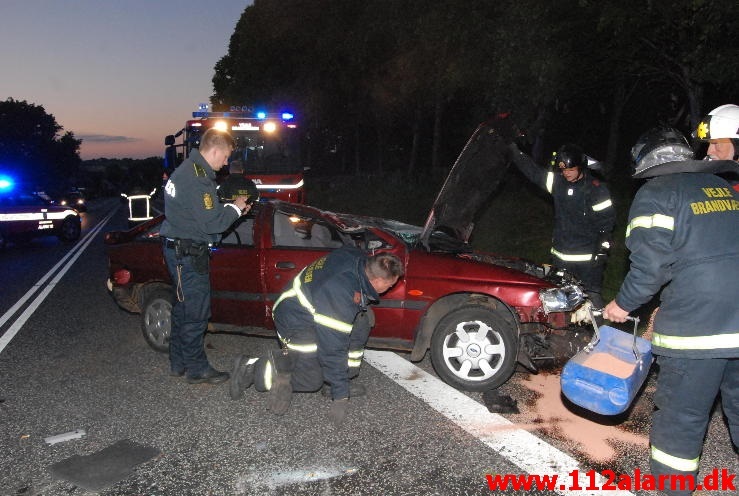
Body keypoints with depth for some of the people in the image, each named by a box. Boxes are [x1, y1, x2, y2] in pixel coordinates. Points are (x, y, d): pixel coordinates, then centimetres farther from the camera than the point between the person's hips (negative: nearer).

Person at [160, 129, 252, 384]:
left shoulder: (187, 169, 13)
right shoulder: (197, 178, -21)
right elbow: (211, 223, -23)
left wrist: (231, 208, 10)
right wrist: (234, 208, -8)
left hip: (177, 248, 11)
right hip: (189, 253, -11)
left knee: (184, 306, 18)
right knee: (196, 312, -1)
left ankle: (178, 363, 30)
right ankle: (196, 368, 11)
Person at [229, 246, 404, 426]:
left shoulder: (358, 258, -14)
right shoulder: (341, 296, -37)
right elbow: (333, 347, -31)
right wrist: (340, 397, -23)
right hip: (296, 322, -9)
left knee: (362, 320, -2)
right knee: (312, 380, -7)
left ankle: (341, 381, 5)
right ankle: (249, 368, 4)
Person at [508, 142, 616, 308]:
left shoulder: (597, 189, -11)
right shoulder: (558, 182, 2)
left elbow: (607, 219, -9)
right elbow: (532, 170, 3)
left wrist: (602, 249, -13)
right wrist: (513, 149, -5)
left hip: (588, 257, -5)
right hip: (560, 255, 6)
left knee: (592, 295, 2)